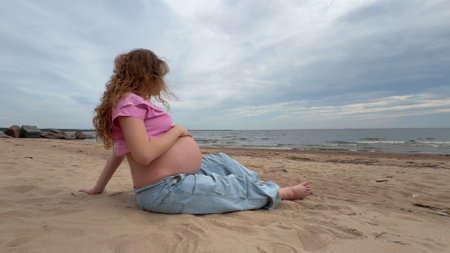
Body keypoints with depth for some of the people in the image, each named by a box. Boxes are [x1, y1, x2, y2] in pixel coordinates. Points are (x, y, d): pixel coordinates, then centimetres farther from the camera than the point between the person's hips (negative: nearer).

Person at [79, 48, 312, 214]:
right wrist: (177, 131, -14)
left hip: (178, 176, 10)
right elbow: (144, 155, -29)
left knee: (220, 161, 19)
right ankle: (284, 192, 21)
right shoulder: (129, 102, -16)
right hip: (166, 190, -10)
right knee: (240, 189, 1)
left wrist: (99, 187, 25)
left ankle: (260, 183, 32)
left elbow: (119, 150, 18)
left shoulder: (134, 103, 14)